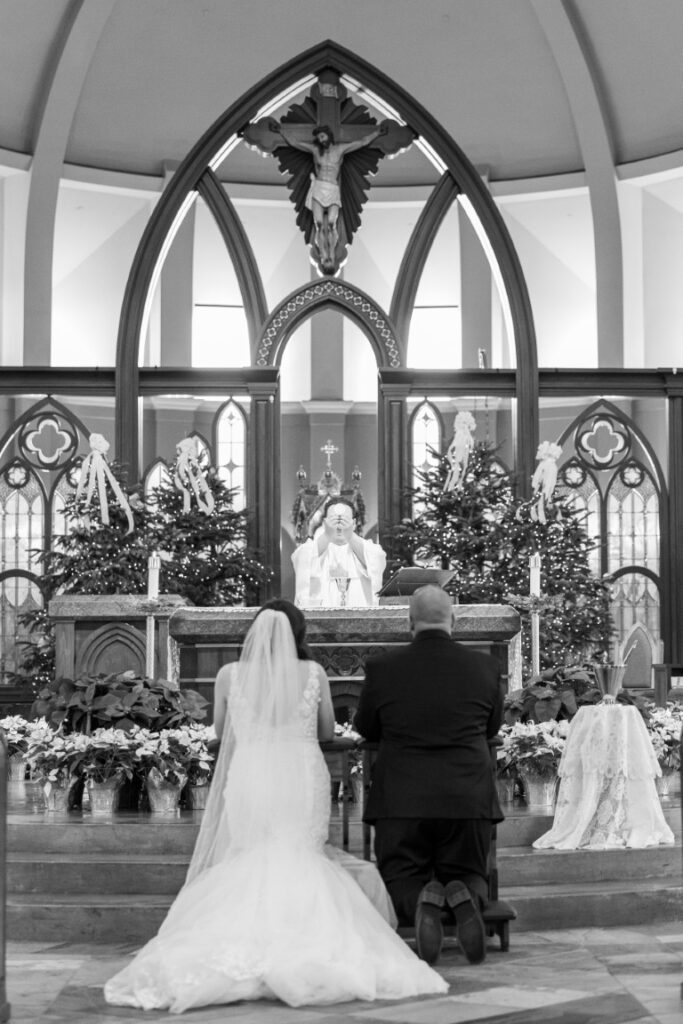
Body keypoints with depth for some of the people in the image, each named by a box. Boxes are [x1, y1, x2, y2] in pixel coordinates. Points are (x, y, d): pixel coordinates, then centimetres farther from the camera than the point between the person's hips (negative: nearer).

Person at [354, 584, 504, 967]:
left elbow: (366, 728, 13)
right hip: (469, 799, 1)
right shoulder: (485, 666, -1)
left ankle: (421, 898, -19)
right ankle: (464, 896, -16)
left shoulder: (382, 668, -4)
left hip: (402, 801, -1)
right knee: (470, 875, 20)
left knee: (399, 880, 16)